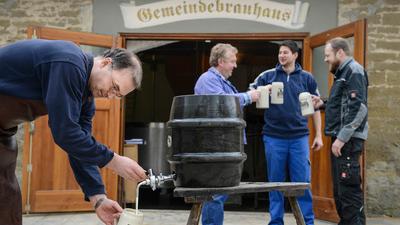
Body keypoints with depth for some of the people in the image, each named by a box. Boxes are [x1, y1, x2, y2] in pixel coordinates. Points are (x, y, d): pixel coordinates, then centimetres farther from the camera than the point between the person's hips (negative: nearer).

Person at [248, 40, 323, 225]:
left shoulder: (306, 78, 8)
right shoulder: (267, 76, 7)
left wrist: (318, 135, 7)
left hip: (299, 137, 0)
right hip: (274, 137, 0)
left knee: (303, 181, 1)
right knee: (275, 182, 7)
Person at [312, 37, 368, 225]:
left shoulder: (354, 71, -9)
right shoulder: (344, 73, 20)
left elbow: (358, 108, -19)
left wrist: (342, 138, -22)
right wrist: (323, 104, 11)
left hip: (348, 140, -10)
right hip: (341, 138, 10)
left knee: (349, 189, -9)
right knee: (340, 190, 13)